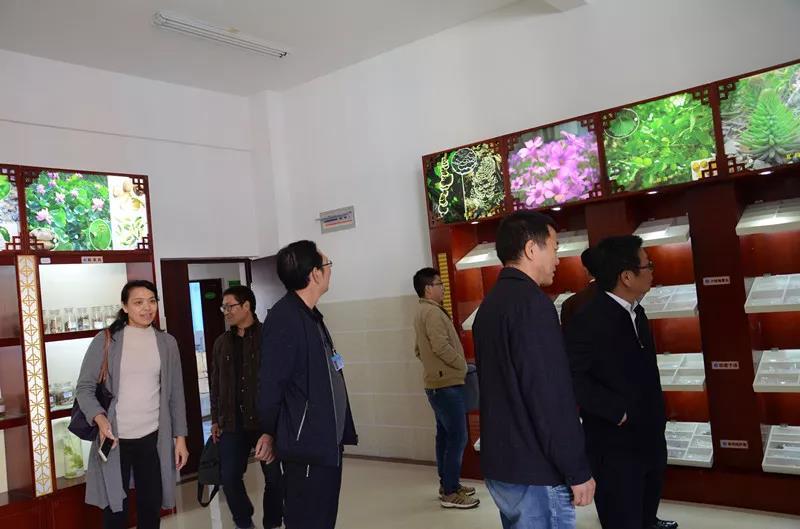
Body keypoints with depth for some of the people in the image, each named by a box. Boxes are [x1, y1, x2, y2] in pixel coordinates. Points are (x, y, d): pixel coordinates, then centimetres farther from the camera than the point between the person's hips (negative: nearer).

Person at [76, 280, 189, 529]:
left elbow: (175, 394, 7)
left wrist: (180, 436, 5)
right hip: (115, 438, -2)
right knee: (115, 509, 9)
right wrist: (100, 418, -21)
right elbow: (84, 387, -3)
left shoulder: (167, 342, 4)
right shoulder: (105, 340, -4)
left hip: (154, 438, 2)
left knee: (151, 507, 12)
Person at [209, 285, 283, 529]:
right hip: (233, 422, 4)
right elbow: (215, 384, 15)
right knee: (229, 477, 5)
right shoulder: (222, 343, 10)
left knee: (273, 476, 6)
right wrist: (216, 419, 11)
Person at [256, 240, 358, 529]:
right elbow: (271, 384, -17)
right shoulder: (284, 318, -19)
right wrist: (269, 433, -3)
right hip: (306, 444, -9)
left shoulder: (311, 315, 12)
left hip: (327, 441, 9)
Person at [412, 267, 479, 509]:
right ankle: (450, 493, -2)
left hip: (436, 383, 10)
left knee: (445, 434, 16)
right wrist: (463, 365, -13)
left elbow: (419, 349, 21)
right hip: (446, 383, -10)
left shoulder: (422, 312, 15)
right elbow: (441, 347, -25)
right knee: (457, 436, -7)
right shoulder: (432, 311, -16)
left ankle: (447, 483, 24)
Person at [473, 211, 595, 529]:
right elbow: (552, 395, -22)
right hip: (534, 472, -9)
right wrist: (577, 471, -14)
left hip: (500, 465, 9)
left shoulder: (490, 304, 9)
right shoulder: (531, 302, -18)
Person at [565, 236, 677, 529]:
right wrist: (618, 410, -24)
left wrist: (655, 415, 12)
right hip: (615, 446, -9)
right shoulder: (588, 321, -23)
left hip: (648, 438, 9)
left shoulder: (634, 310, 7)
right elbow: (571, 378, -29)